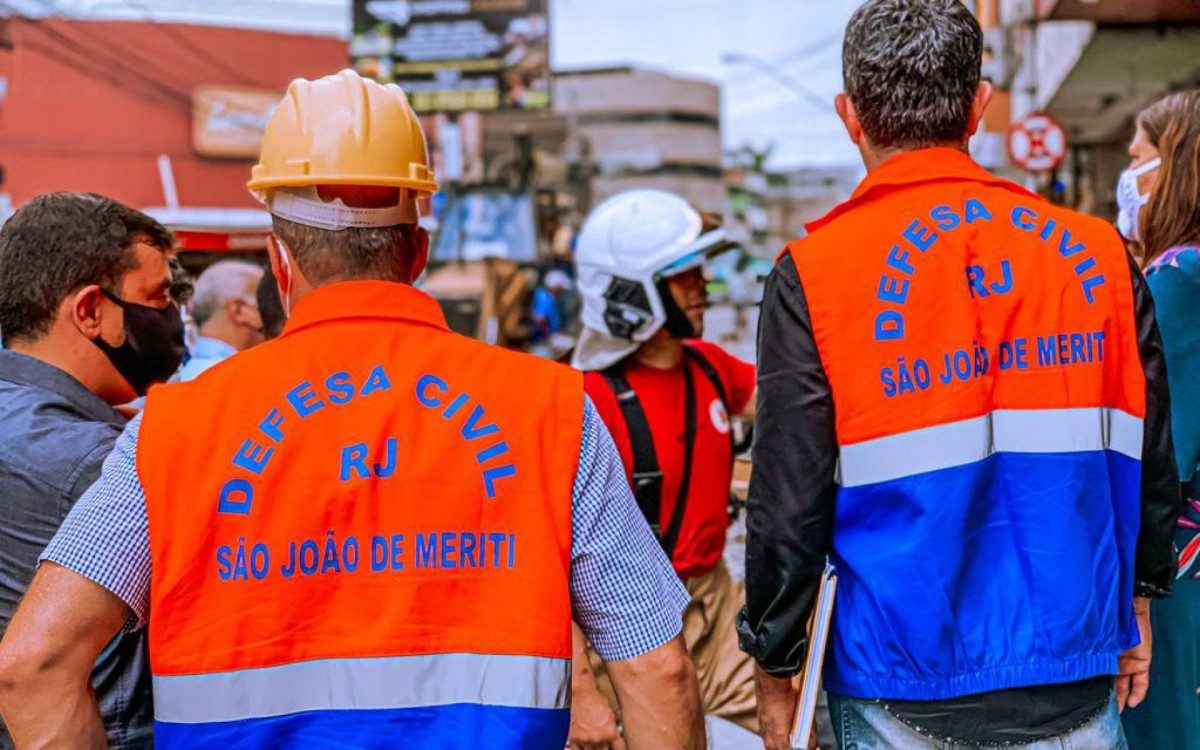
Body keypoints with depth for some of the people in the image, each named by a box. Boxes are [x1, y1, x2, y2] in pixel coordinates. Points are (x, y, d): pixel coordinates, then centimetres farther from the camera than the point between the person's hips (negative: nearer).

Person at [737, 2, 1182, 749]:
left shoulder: (815, 274, -10)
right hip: (1076, 681, 2)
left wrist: (776, 669, 2)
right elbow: (1151, 459, 6)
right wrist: (1136, 602, 21)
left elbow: (788, 502, -10)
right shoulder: (1098, 252, -1)